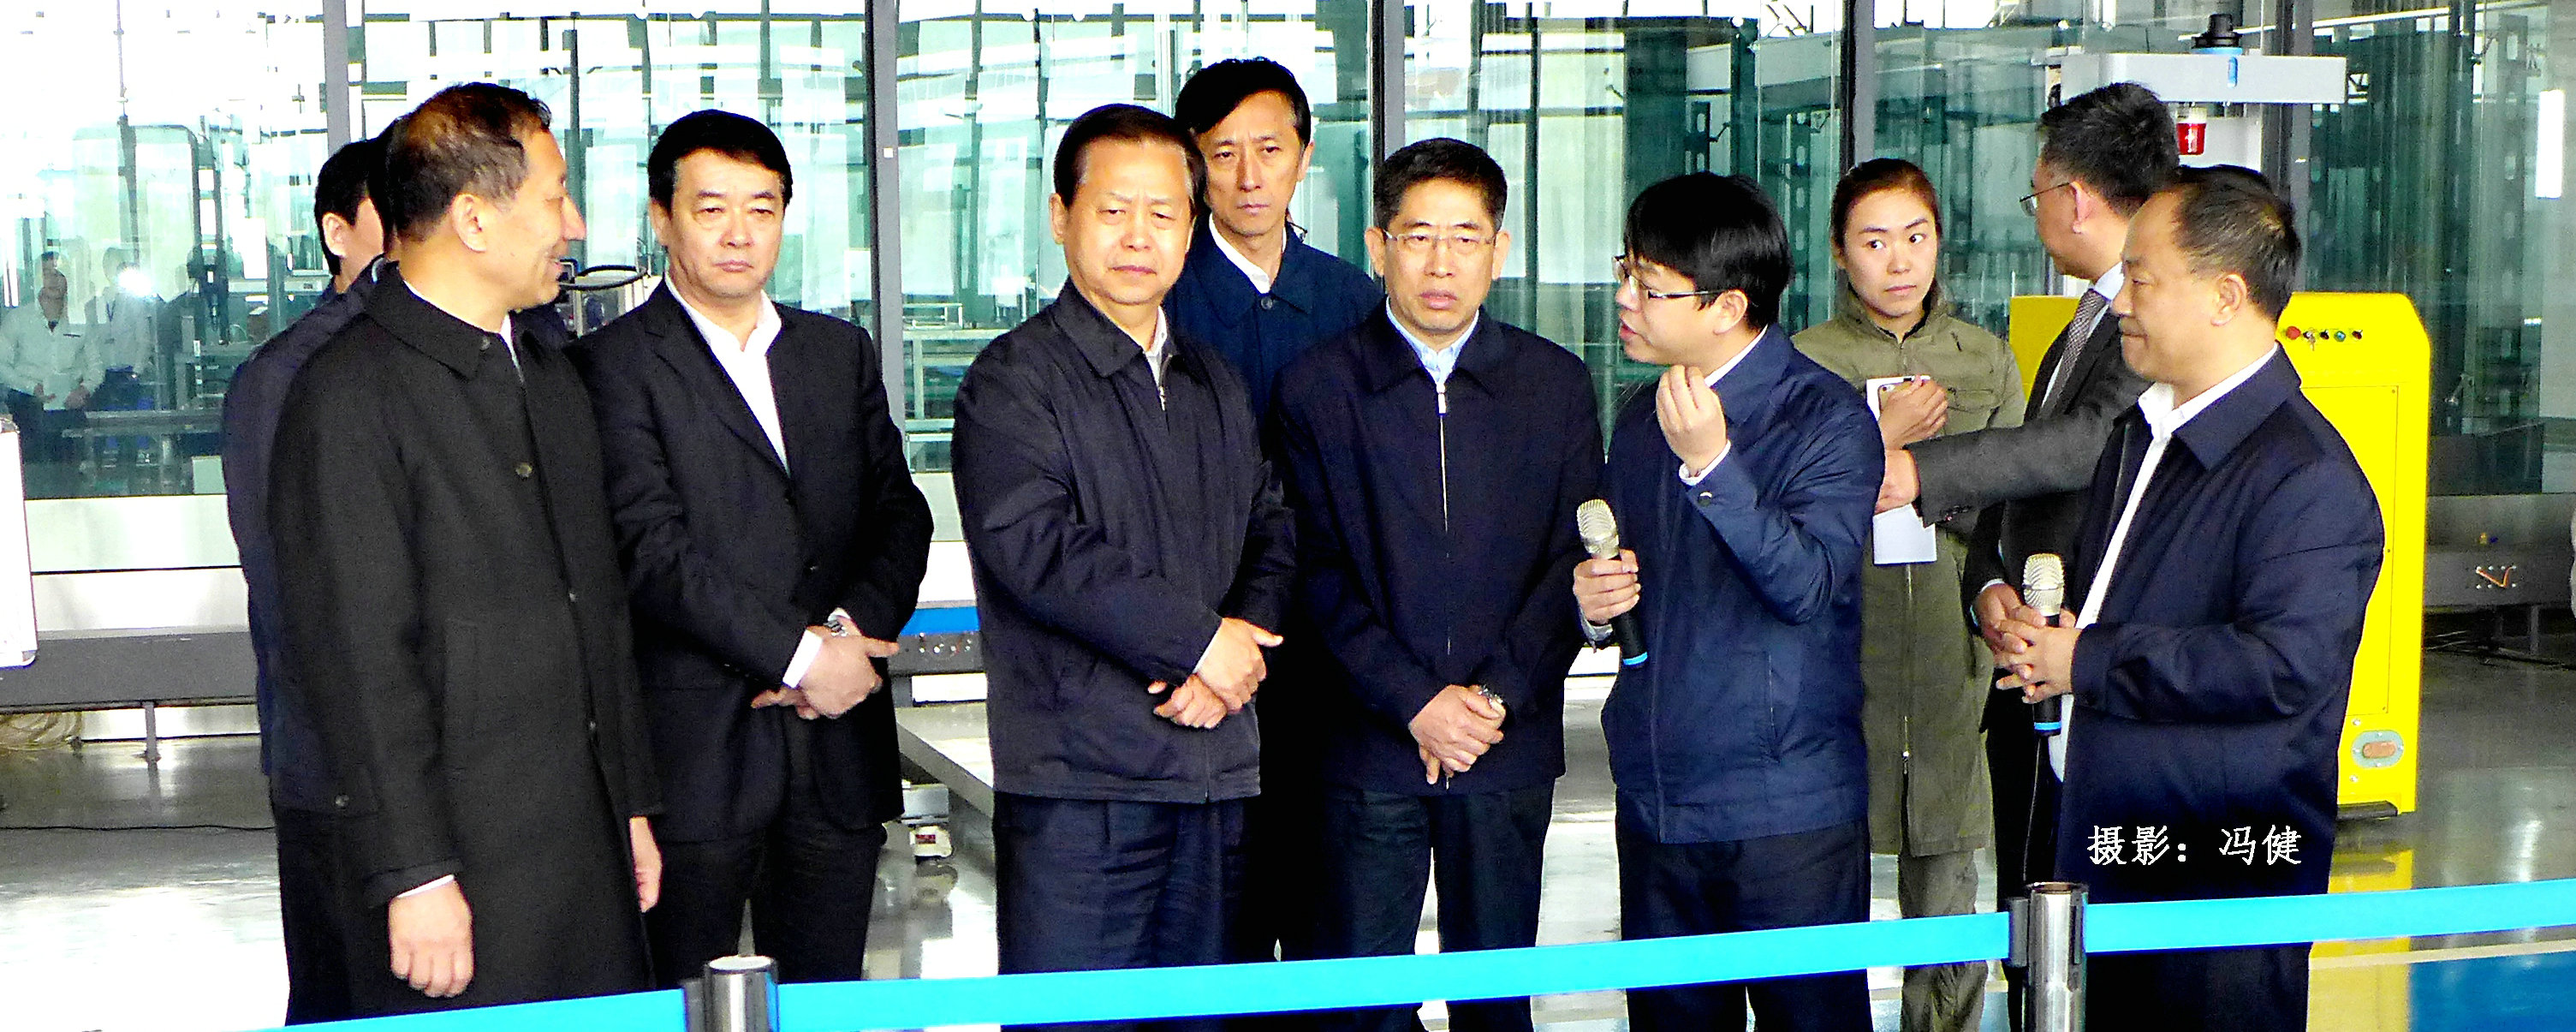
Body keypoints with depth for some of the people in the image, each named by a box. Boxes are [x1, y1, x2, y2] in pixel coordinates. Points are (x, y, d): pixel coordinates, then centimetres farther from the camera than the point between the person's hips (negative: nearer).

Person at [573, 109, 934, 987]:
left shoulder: (842, 352, 15)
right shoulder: (617, 365, -2)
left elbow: (899, 513, 11)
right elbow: (652, 550, -11)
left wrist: (852, 630, -8)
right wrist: (797, 651, -15)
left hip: (839, 749, 5)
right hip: (694, 749, -4)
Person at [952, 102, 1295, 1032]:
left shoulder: (1217, 386, 19)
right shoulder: (1013, 380, -4)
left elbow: (1272, 536, 17)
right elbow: (1032, 547, -17)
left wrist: (1246, 633, -5)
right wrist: (1197, 637, -14)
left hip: (1220, 774, 6)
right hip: (1077, 779, -6)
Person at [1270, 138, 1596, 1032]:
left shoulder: (1556, 383, 7)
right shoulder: (1316, 387, 2)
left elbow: (1574, 558, 2)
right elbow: (1318, 573, -3)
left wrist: (1497, 696, -9)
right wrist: (1416, 702, -12)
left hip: (1513, 744, 1)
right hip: (1369, 744, -1)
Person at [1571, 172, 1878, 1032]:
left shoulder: (1827, 418, -9)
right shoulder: (1640, 419, 12)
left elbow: (1810, 584, -21)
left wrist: (1712, 462, -29)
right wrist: (1595, 601, -1)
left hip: (1786, 809, -6)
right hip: (1656, 800, 6)